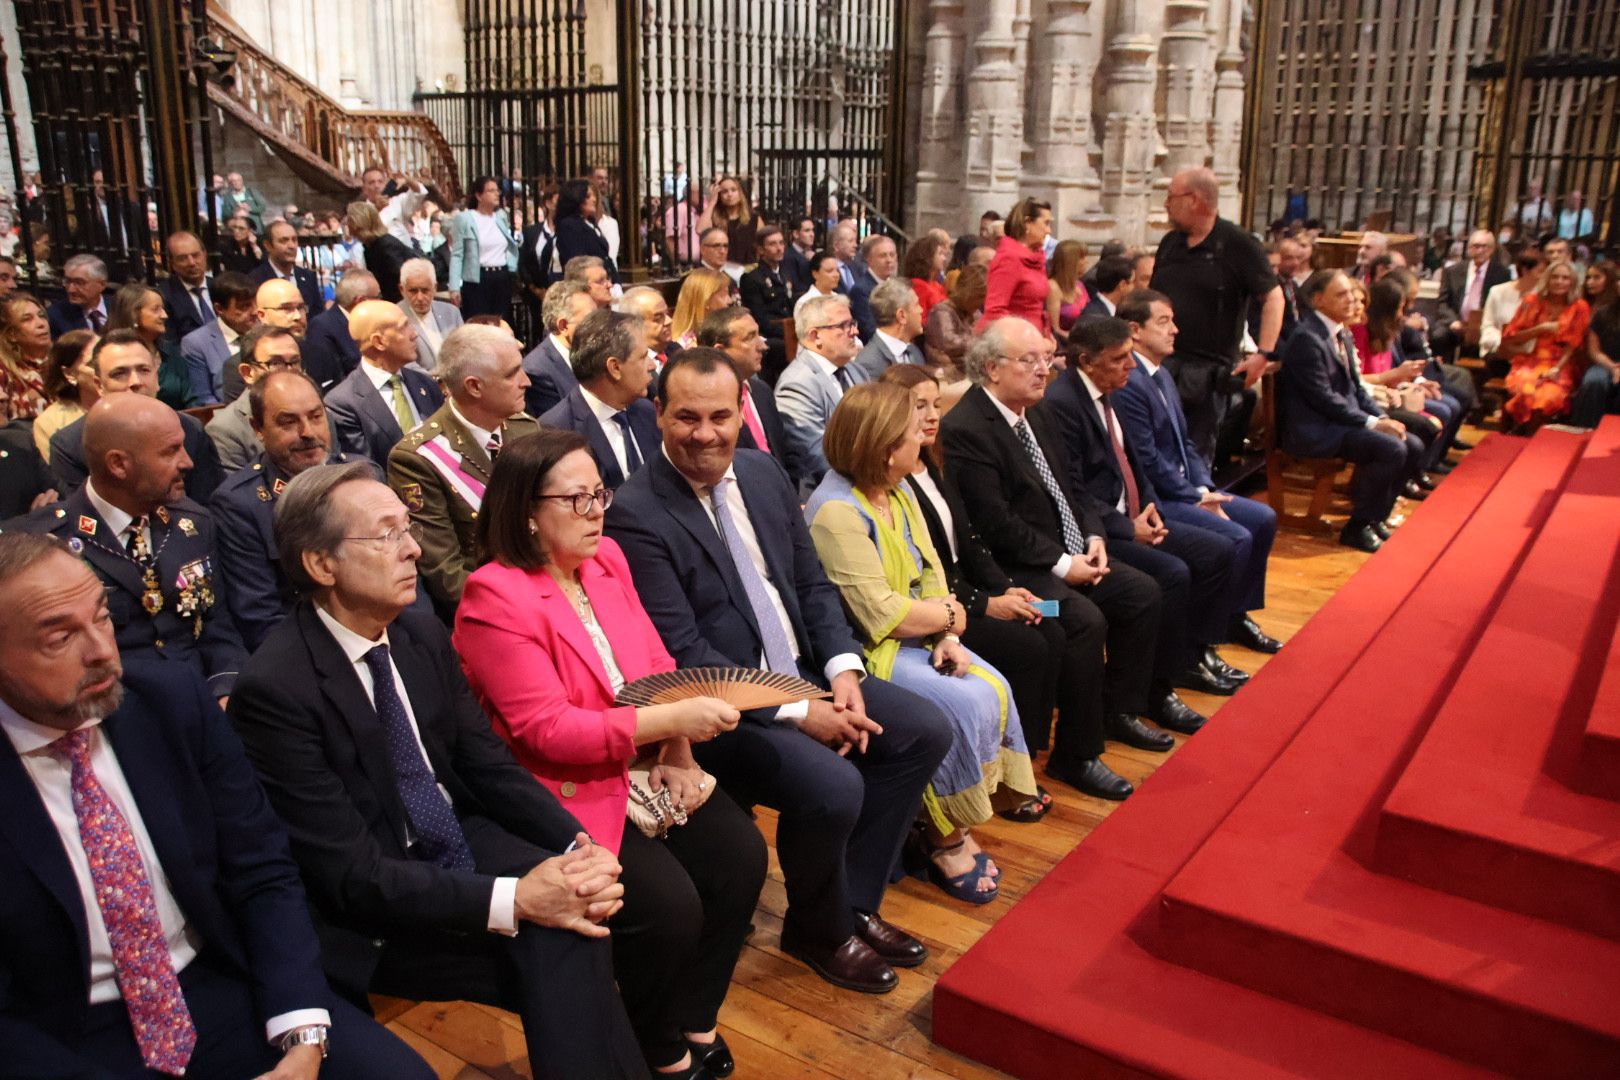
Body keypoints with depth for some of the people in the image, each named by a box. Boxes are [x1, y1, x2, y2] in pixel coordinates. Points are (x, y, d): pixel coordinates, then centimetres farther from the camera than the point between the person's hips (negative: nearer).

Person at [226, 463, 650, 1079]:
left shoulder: (425, 638, 1)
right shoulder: (274, 690, -20)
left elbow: (489, 767, 3)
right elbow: (349, 873, -22)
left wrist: (578, 844, -15)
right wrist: (511, 900, -29)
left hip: (460, 840, 5)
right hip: (371, 915, -5)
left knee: (570, 927, -23)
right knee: (557, 948, -23)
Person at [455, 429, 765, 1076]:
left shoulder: (605, 557, 5)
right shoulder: (494, 598, -18)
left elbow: (655, 660, 8)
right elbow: (545, 729, -22)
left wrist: (677, 751, -8)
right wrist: (671, 721, -28)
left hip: (644, 763, 7)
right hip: (568, 791, -7)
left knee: (739, 854, -9)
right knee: (668, 904, -21)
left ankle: (696, 1021, 13)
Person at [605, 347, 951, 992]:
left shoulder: (762, 472, 6)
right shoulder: (636, 515, -17)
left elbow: (813, 583, 10)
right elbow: (684, 654, -20)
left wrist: (842, 672, -7)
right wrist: (798, 713, -21)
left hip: (803, 672, 8)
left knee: (925, 732, -1)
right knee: (833, 786, -27)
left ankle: (854, 902, 14)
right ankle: (818, 932, 6)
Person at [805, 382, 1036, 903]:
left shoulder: (897, 493, 8)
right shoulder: (837, 511, -21)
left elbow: (931, 573, 9)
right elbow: (880, 614, -23)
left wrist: (946, 637, -8)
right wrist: (948, 616, -8)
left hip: (915, 638, 9)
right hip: (864, 652, -9)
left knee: (996, 688, -9)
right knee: (966, 703, -22)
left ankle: (954, 822, 4)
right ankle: (944, 839, -1)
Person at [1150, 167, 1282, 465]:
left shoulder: (1238, 245, -7)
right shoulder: (1170, 243, 11)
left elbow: (1273, 297, -6)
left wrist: (1264, 354, -14)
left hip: (1209, 372, -5)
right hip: (1161, 364, 5)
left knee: (1195, 457, 4)